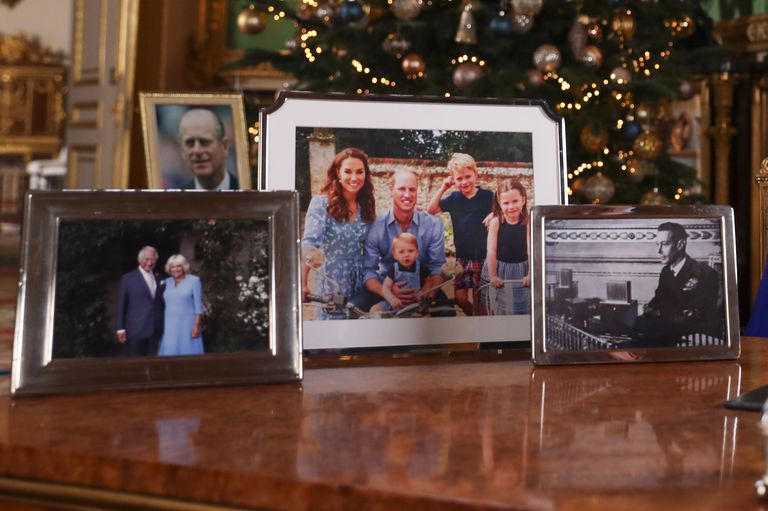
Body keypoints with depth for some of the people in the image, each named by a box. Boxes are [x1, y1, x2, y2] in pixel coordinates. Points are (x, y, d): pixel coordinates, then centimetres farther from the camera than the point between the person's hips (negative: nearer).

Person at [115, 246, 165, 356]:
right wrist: (120, 329, -7)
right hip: (135, 330, -4)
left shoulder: (159, 280, 14)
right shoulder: (127, 279, 2)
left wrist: (161, 328, 9)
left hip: (154, 331, 4)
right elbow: (120, 306, -1)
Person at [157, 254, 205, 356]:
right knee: (170, 353, 2)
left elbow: (198, 305, -5)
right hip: (169, 326, 4)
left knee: (188, 354, -3)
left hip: (187, 325, -4)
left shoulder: (194, 280, -1)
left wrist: (196, 325, -11)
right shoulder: (166, 282, 10)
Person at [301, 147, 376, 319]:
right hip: (332, 284, -4)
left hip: (360, 285, 4)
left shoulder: (366, 206, 6)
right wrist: (303, 284, -32)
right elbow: (309, 243, -20)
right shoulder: (321, 203, -9)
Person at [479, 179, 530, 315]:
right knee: (498, 310, 9)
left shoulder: (528, 222, -10)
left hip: (521, 270, 0)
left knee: (523, 308, 6)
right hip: (499, 269, 0)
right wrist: (493, 276, -15)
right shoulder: (496, 222, -11)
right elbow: (491, 250, -12)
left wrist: (530, 275, -18)